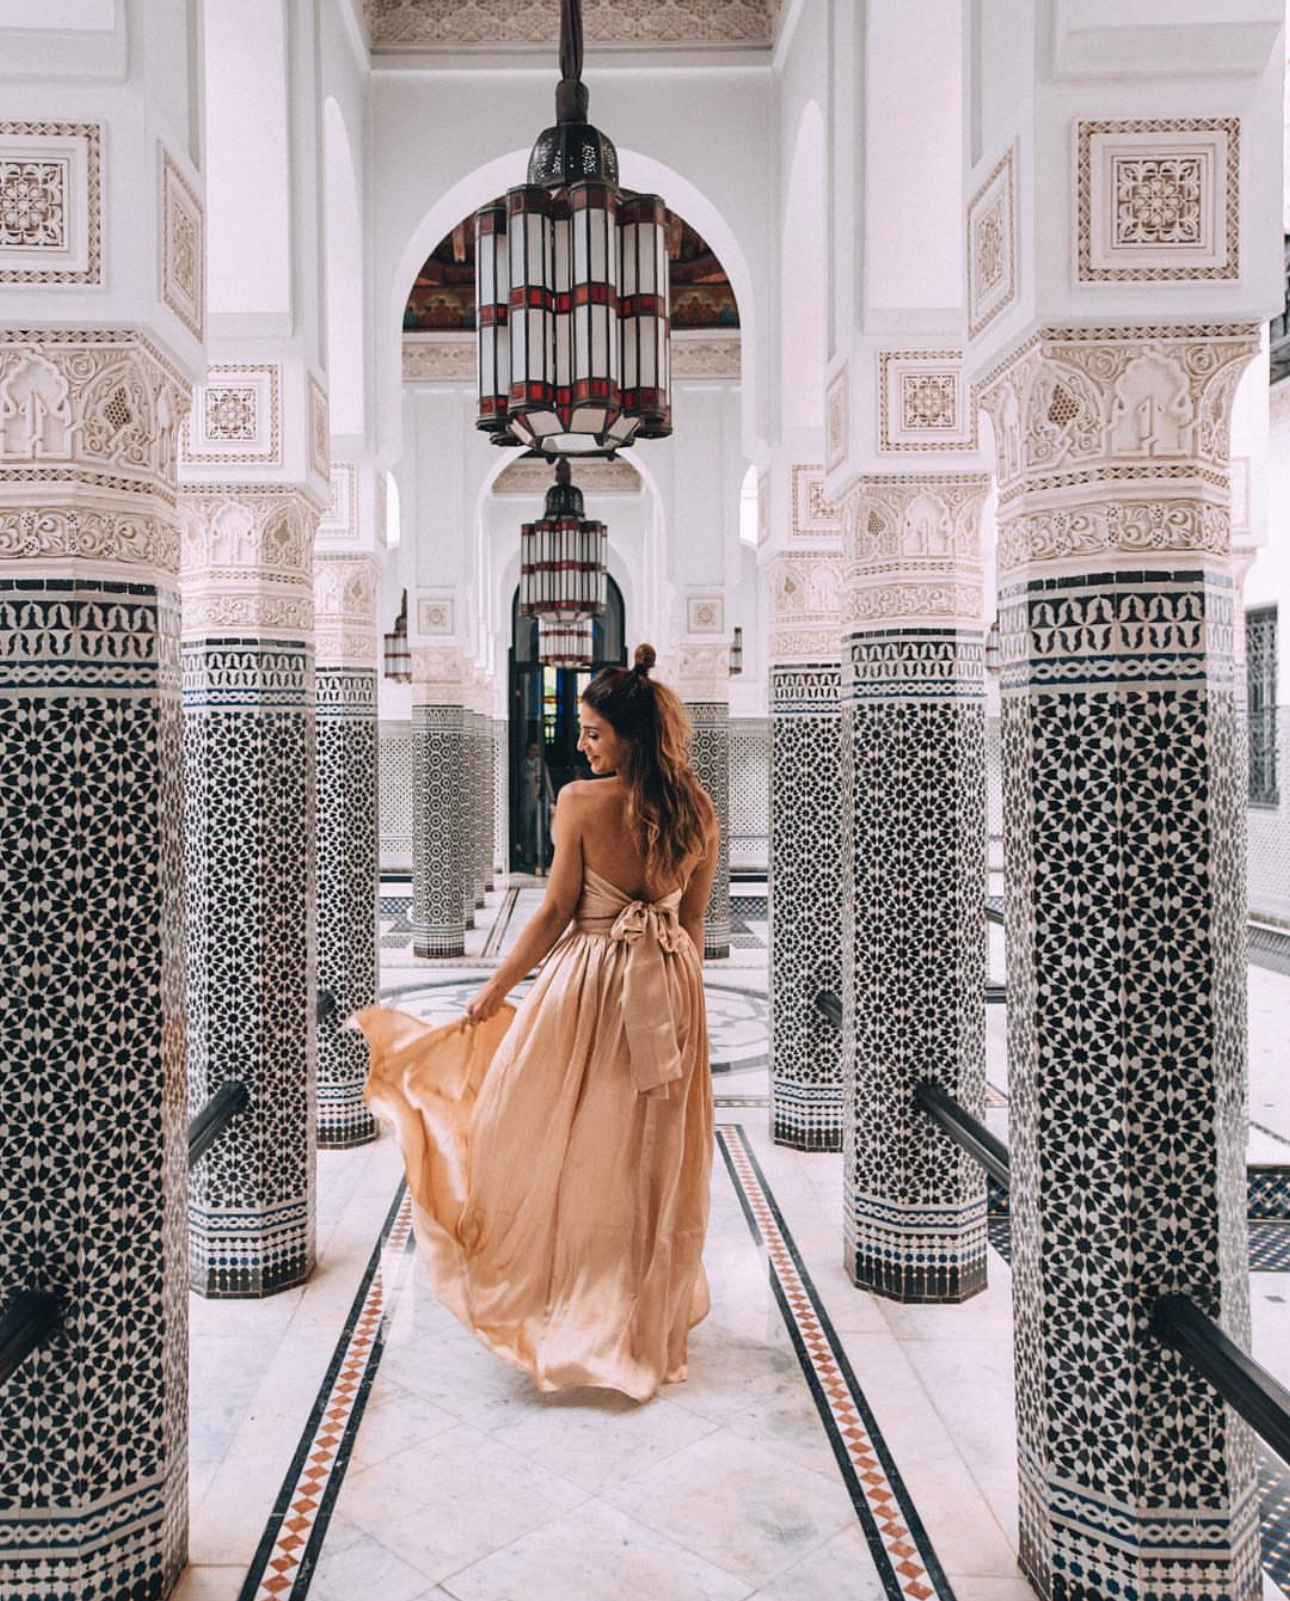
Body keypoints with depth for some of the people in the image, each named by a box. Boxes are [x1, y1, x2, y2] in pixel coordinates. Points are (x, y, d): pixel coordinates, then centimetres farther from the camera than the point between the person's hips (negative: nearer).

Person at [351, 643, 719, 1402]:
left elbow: (556, 913, -12)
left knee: (565, 1147, 13)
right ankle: (649, 1319, 30)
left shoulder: (581, 801, -16)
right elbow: (694, 921, 4)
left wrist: (495, 991, -1)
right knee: (654, 1157, 15)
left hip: (589, 983, -4)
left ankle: (566, 1307, 27)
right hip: (669, 993, 5)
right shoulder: (699, 810, -3)